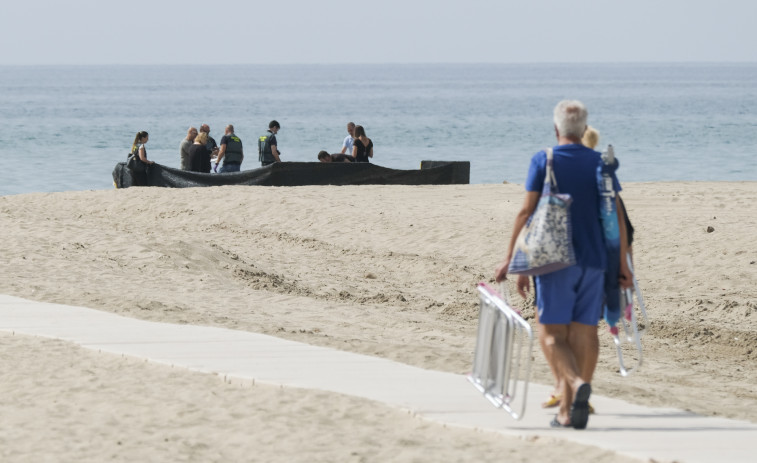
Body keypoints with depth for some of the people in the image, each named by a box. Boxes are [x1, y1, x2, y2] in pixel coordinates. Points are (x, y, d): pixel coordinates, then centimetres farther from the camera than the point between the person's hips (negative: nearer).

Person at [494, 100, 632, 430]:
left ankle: (576, 383, -28)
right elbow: (617, 215, 4)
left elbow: (527, 211, -4)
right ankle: (568, 410, 5)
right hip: (594, 260, 3)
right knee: (584, 332, 6)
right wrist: (622, 264, 9)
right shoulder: (600, 163, 7)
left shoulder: (543, 161, -1)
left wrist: (511, 258, 2)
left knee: (552, 333, 0)